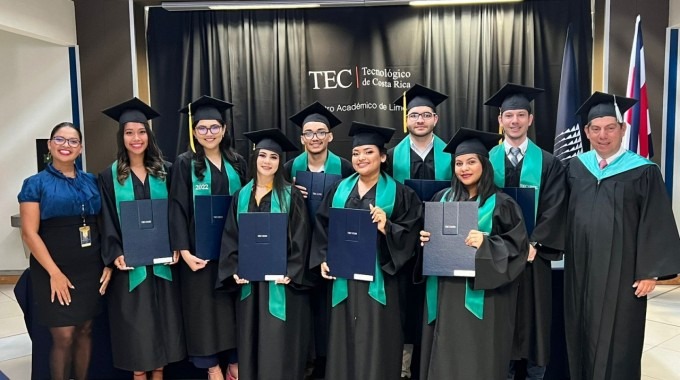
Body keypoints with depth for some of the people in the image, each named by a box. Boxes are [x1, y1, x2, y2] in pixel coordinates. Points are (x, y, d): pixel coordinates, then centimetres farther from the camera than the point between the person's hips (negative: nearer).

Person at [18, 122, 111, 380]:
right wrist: (54, 273, -14)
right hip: (54, 272, -3)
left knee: (85, 332, 11)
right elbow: (29, 233, -8)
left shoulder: (91, 182, 9)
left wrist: (108, 263, 1)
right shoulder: (35, 184, -2)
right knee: (64, 337, -2)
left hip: (90, 270, 4)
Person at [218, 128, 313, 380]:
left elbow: (300, 239, -7)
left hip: (281, 281, -3)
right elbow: (231, 237, 7)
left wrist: (290, 272, -17)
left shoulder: (291, 196, -3)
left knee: (279, 343, 2)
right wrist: (234, 270, -5)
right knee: (251, 341, 13)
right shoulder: (241, 196, 8)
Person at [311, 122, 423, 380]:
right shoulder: (339, 190, 9)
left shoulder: (399, 193, -2)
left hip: (377, 280, -3)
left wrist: (386, 227, -23)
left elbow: (411, 233, -6)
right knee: (345, 341, 12)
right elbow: (322, 227, 11)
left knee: (374, 343, 3)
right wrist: (323, 259, -1)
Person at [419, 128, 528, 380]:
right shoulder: (442, 199, 8)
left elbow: (518, 247, -7)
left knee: (477, 359, 4)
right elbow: (431, 235, 17)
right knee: (444, 357, 11)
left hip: (481, 297, -4)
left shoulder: (501, 204, -4)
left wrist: (486, 243, -22)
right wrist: (425, 239, -5)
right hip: (445, 292, 4)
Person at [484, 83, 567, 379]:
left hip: (533, 252, -1)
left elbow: (554, 209, -5)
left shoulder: (548, 163, 2)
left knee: (533, 316, 9)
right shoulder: (487, 161, 4)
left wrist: (533, 243, -16)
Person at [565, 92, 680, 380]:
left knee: (615, 341, 7)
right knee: (583, 336, 16)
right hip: (580, 269, 4)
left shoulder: (643, 172, -7)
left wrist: (650, 272, -10)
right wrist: (563, 251, 7)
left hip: (620, 271, -4)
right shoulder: (575, 167, 4)